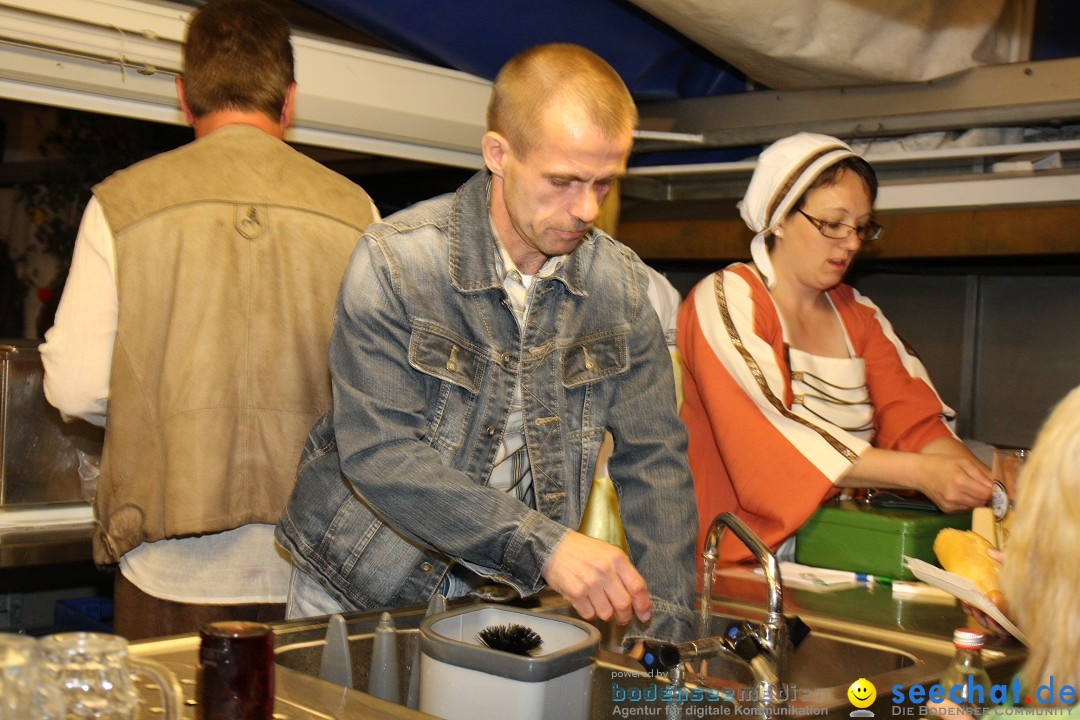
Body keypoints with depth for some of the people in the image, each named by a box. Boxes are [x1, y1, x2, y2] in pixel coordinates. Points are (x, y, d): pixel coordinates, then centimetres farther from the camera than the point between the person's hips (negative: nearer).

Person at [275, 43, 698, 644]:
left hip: (506, 591, 4)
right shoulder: (395, 262, -16)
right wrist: (544, 543, -31)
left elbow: (654, 459, -1)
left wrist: (666, 625, -12)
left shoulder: (620, 282, -2)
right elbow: (376, 453, -22)